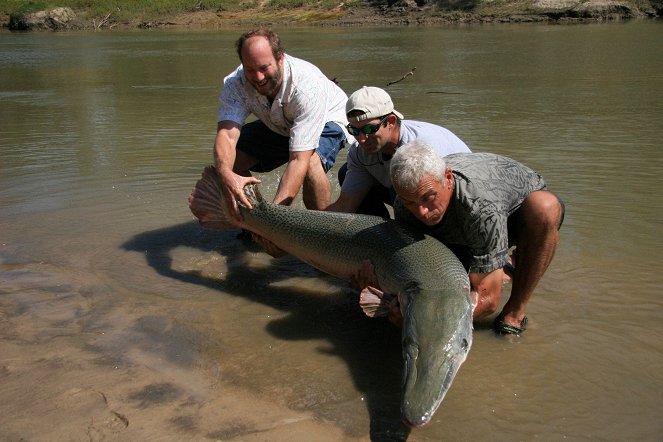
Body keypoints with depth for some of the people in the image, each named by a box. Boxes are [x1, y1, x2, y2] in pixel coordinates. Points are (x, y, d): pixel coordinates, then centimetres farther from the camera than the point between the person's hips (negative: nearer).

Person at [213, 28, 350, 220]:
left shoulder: (308, 87, -40)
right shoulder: (235, 83, -27)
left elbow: (299, 160, -45)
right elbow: (226, 135, -38)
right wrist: (226, 175, -61)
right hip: (277, 126, 5)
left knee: (311, 165, -37)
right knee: (226, 159, -9)